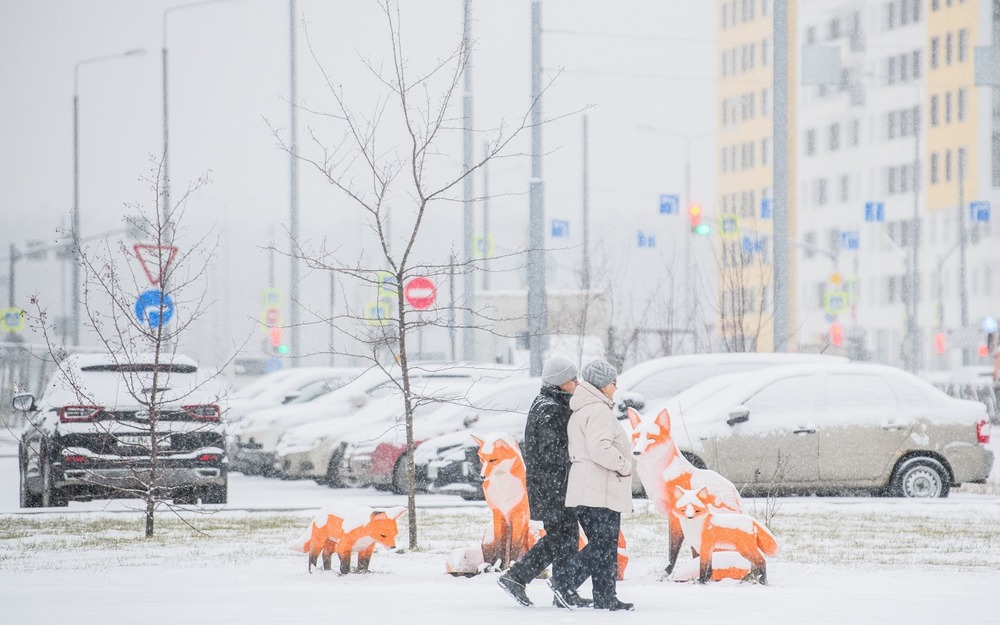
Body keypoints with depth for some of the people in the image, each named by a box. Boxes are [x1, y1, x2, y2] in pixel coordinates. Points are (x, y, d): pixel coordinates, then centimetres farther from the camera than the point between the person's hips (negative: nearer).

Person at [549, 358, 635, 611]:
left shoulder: (580, 411, 19)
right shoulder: (598, 411, -13)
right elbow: (600, 449, -25)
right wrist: (624, 465, -12)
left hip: (585, 491, 11)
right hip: (601, 492, -11)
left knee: (603, 545, 12)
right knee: (602, 546, -7)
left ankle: (605, 598, 11)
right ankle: (564, 585, -11)